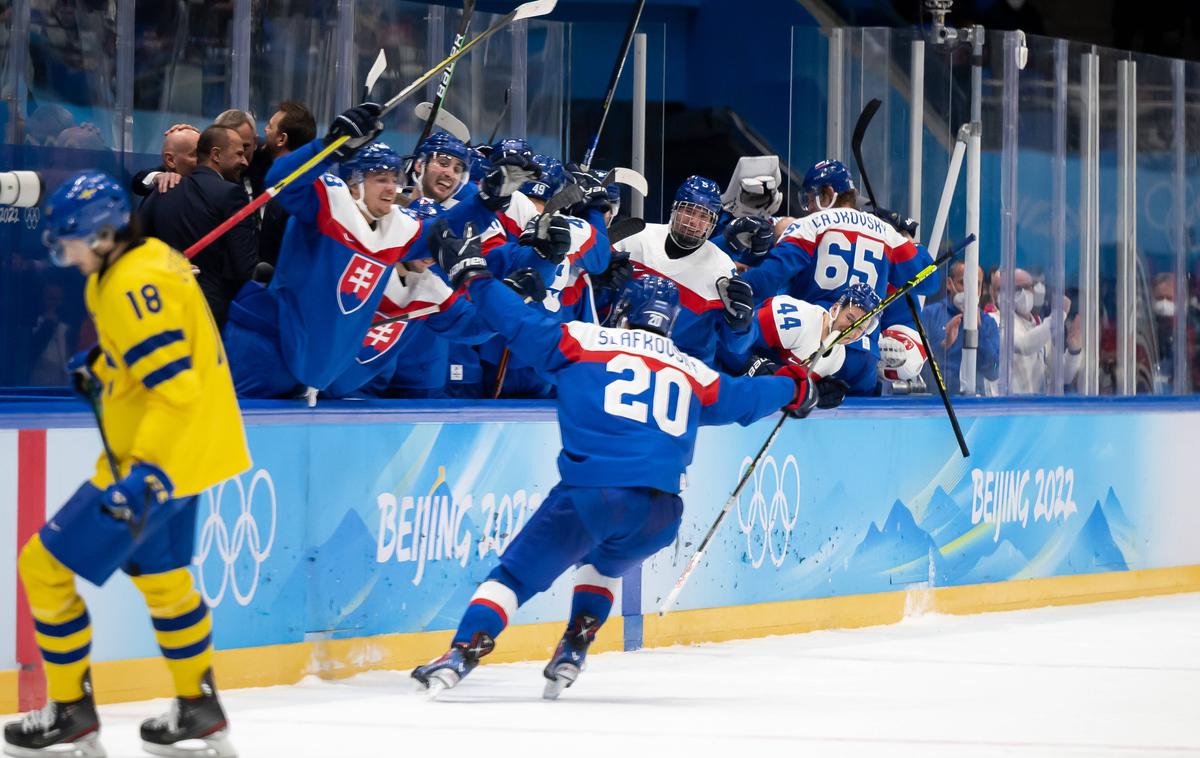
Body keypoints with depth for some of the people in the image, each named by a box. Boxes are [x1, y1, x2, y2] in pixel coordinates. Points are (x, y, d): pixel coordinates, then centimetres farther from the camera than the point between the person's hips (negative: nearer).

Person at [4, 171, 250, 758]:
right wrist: (102, 369, 19)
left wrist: (146, 474, -32)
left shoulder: (131, 287, -24)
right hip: (187, 454, 10)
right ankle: (200, 710, 36)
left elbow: (174, 389, -29)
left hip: (159, 462, -10)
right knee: (159, 577, 26)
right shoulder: (155, 259, 6)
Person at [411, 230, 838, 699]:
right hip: (659, 512, 4)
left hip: (589, 494, -4)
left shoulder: (583, 342, 9)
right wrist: (796, 387, 54)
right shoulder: (692, 373, 20)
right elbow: (744, 397, 34)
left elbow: (519, 322, 8)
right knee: (605, 563, 33)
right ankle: (572, 656, 20)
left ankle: (462, 653, -15)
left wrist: (473, 274, 21)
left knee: (517, 574, 3)